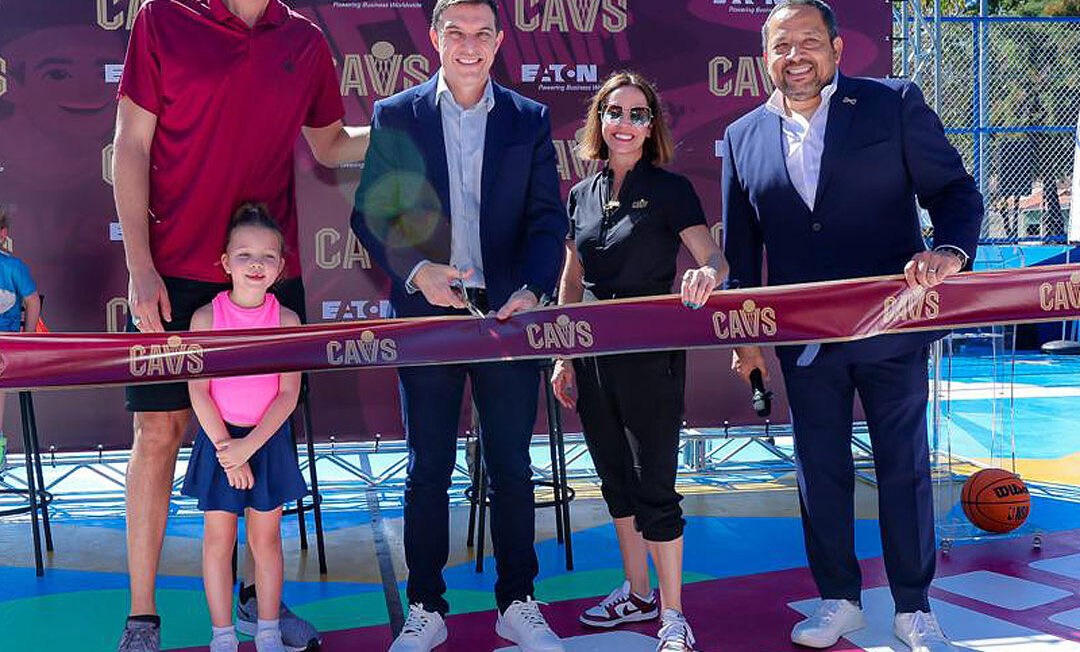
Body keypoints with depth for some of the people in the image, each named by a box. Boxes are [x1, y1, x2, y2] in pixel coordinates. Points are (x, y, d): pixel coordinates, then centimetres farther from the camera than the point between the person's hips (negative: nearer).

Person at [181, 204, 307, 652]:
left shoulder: (286, 319, -5)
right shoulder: (207, 317, -6)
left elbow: (288, 393, -8)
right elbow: (198, 391, -8)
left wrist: (249, 445, -16)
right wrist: (225, 448, -15)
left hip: (268, 439, 0)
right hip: (217, 439, 0)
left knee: (265, 538, 9)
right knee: (218, 538, 6)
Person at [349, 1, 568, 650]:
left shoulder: (530, 120, 7)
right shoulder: (395, 116, 4)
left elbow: (548, 219, 3)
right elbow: (371, 212, 1)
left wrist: (531, 290, -14)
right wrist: (417, 270, -15)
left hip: (508, 315, 1)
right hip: (427, 314, -1)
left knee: (512, 469, 8)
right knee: (428, 470, 7)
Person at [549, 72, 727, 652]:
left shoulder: (669, 189, -5)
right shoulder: (582, 195, 9)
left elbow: (714, 257, -16)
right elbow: (571, 281, 14)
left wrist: (706, 274, -40)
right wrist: (562, 355, 11)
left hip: (651, 353, -6)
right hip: (593, 354, 6)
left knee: (654, 485, -2)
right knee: (614, 476, 15)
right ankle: (636, 593, 31)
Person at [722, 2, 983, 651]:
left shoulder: (896, 103, -1)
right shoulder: (743, 135, 8)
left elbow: (955, 190, -1)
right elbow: (741, 244, 11)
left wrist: (950, 250, -22)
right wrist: (744, 334, 9)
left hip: (892, 328, -2)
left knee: (904, 468, 7)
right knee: (820, 469, 11)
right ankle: (839, 600, 26)